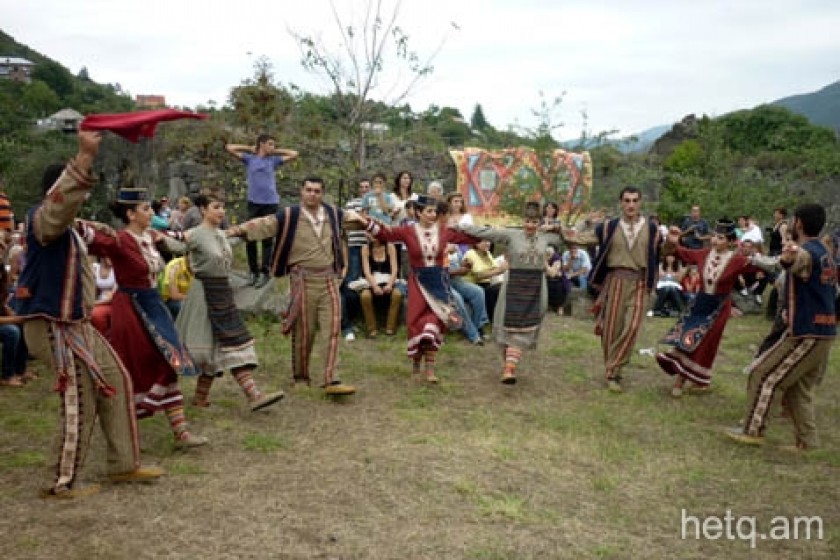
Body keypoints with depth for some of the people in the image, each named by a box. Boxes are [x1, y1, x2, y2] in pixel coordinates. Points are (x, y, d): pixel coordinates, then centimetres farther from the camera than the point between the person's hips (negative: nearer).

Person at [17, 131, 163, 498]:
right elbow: (62, 200, -40)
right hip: (53, 326, -11)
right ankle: (62, 483, 8)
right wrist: (86, 156, -49)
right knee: (80, 401, -7)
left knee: (115, 382, 12)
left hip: (76, 324, 11)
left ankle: (123, 465, 20)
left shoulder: (65, 227, 16)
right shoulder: (42, 218, -16)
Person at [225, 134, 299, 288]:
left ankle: (265, 273, 7)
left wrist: (275, 151, 13)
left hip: (271, 203, 0)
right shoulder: (249, 158, 7)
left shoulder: (273, 160, 10)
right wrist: (249, 148, 9)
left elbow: (294, 154, 14)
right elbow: (229, 148, 6)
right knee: (250, 238, 4)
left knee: (267, 240, 2)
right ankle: (254, 272, 16)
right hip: (254, 203, 0)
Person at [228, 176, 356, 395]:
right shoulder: (289, 216, -5)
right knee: (303, 331, 6)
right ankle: (300, 376, 24)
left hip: (329, 279, 3)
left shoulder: (333, 214, 8)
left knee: (332, 329, -3)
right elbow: (261, 224, -14)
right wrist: (234, 231, -27)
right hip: (303, 280, -3)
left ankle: (331, 381, -1)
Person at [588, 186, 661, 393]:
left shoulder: (651, 229, 4)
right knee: (612, 328, 3)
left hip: (639, 283, 0)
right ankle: (611, 370, 17)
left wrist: (649, 283, 11)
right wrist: (597, 280, 12)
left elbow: (654, 258, 12)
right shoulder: (608, 227, 4)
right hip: (615, 280, 1)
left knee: (632, 327, -14)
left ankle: (612, 372, -7)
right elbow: (601, 255, 13)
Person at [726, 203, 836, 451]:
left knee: (764, 374, 1)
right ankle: (807, 441, 18)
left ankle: (753, 430, 8)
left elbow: (799, 258, -46)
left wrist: (790, 256, -68)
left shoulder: (807, 252, -17)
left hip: (806, 333, -9)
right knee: (800, 388, 16)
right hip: (824, 331, 9)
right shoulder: (825, 253, 16)